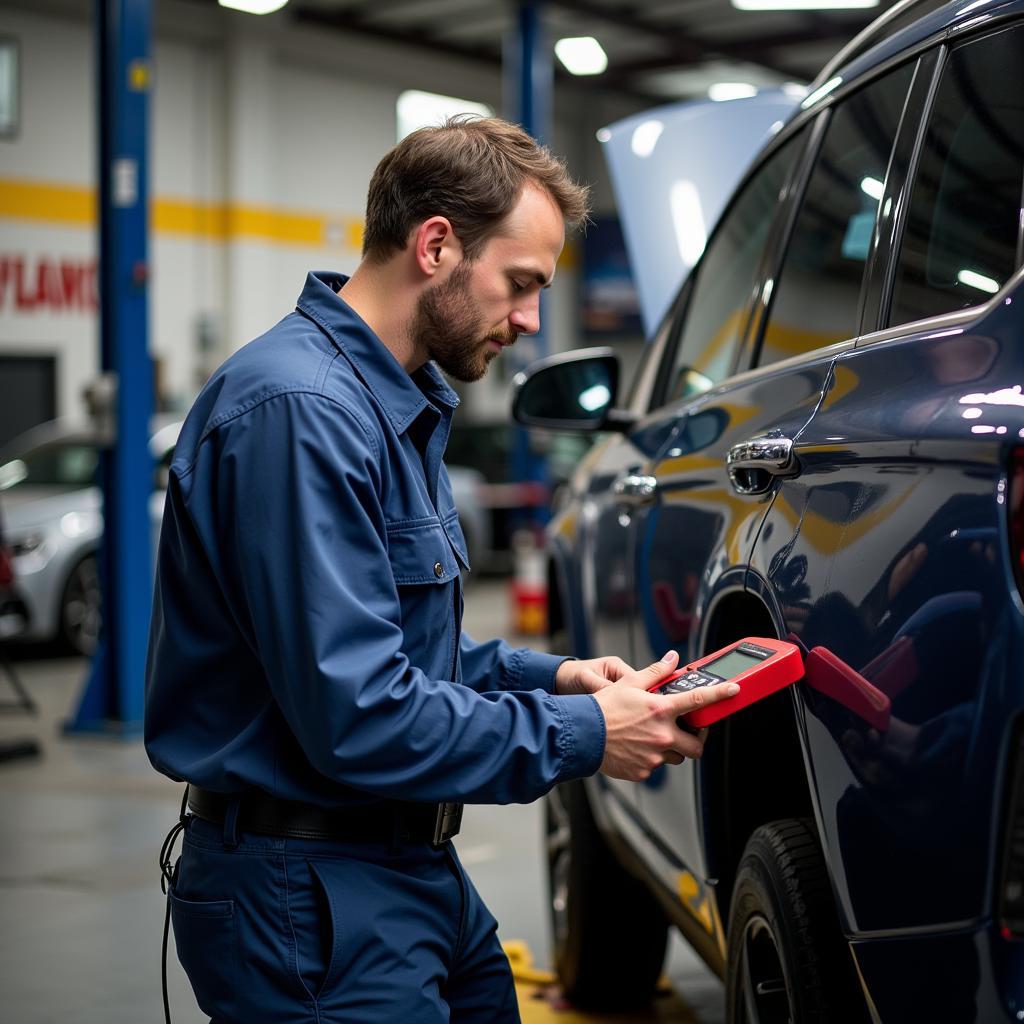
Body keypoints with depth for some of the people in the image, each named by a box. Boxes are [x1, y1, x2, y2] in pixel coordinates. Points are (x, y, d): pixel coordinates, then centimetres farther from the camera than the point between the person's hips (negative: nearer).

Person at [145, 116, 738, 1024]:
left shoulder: (397, 404, 13)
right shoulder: (301, 410, -22)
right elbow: (355, 717, -26)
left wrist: (547, 676, 5)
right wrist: (581, 737, -17)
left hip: (414, 878, 10)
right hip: (310, 897, -10)